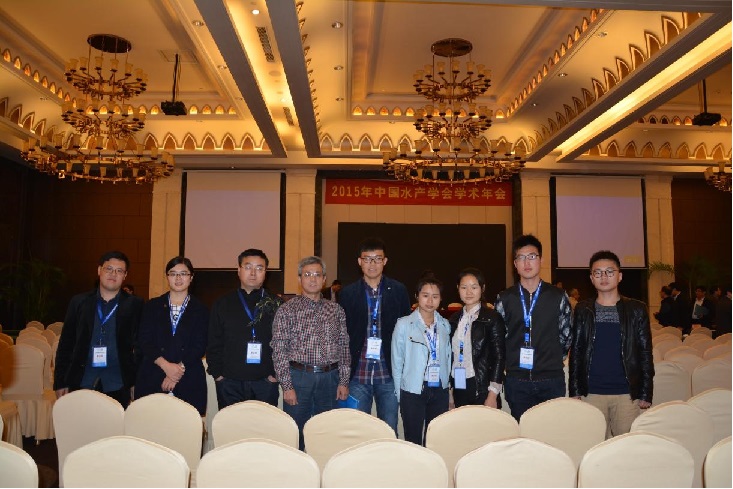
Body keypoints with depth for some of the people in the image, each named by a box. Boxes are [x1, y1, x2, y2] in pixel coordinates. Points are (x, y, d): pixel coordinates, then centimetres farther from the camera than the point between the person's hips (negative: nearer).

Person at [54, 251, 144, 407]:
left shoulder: (134, 306, 3)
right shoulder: (79, 302, 7)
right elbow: (66, 343, 9)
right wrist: (60, 382, 5)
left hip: (117, 387, -1)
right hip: (81, 383, 2)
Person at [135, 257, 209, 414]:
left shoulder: (200, 310, 8)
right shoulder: (152, 306, 11)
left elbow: (200, 346, 1)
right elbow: (143, 341, 2)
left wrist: (180, 367, -12)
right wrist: (166, 365, -11)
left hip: (188, 382, -1)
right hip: (152, 378, 1)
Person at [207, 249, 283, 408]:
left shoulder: (276, 305, 3)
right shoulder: (222, 304, 8)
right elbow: (214, 344, 8)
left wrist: (276, 373, -5)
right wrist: (217, 373, 0)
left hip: (265, 383, -1)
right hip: (229, 383, 1)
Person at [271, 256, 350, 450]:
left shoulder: (336, 310, 9)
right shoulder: (287, 310, -1)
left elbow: (344, 347, 9)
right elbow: (279, 351, -5)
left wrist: (344, 381, 3)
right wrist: (287, 386, -10)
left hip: (329, 377, 3)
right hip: (299, 376, -3)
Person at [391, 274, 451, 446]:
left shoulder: (445, 325, 4)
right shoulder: (404, 325, -8)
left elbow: (447, 358, 10)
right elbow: (397, 361, -3)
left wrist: (447, 383, 6)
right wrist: (399, 395, -2)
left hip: (440, 391, 4)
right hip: (412, 391, -3)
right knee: (413, 441, 6)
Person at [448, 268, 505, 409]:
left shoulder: (492, 318, -4)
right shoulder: (454, 319, 11)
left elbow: (499, 357, -6)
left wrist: (492, 395, -11)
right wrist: (450, 392, 11)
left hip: (482, 390, -4)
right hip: (458, 389, 5)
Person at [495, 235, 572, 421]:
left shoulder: (558, 296, 2)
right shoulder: (504, 299, 2)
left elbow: (566, 335, 10)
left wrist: (553, 359, 10)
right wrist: (511, 360, 8)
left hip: (552, 379, 0)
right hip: (516, 380, 1)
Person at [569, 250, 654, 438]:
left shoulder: (636, 309, 5)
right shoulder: (583, 310, 6)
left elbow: (645, 354, 5)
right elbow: (576, 352, 7)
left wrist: (646, 394, 0)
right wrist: (575, 391, 1)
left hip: (627, 394, 0)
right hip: (591, 394, 0)